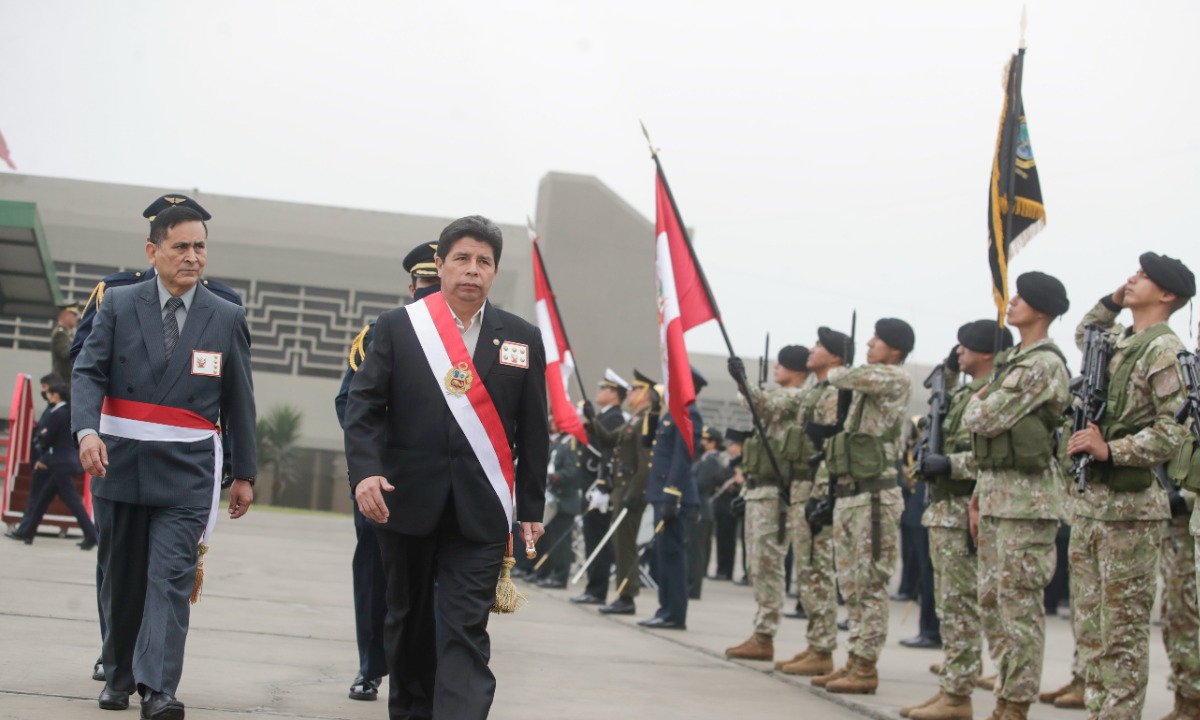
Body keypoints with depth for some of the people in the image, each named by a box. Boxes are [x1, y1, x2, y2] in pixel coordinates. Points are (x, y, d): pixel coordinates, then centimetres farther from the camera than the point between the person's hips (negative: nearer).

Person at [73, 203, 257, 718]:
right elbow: (88, 372, -5)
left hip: (186, 472, -1)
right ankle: (118, 677, 26)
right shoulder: (118, 305, 3)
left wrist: (244, 474, 8)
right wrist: (87, 429, -23)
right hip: (119, 462, 1)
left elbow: (239, 401, 8)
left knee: (171, 576, -12)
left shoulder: (227, 318, 4)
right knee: (121, 577, 11)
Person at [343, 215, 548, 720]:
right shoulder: (397, 327, 3)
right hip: (407, 500, 1)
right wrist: (365, 470, -18)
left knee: (466, 629, -8)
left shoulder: (522, 338, 6)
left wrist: (531, 507, 4)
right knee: (408, 617, 14)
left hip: (480, 508, -1)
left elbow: (533, 430, 7)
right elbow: (363, 405, -2)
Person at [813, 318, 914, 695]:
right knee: (851, 583, 11)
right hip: (847, 495, 9)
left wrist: (834, 373, 3)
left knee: (870, 584, -6)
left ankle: (866, 667, -4)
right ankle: (856, 661, 16)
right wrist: (825, 481, 17)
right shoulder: (862, 389, 18)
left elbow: (849, 377, -19)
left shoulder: (896, 380, -9)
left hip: (875, 497, -9)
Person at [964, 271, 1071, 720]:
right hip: (996, 492, 10)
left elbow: (985, 419, -18)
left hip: (1026, 496, -10)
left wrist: (975, 404, 5)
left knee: (1020, 603, -6)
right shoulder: (1012, 361, 18)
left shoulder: (1044, 365, -12)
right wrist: (979, 495, 16)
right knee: (991, 600, 12)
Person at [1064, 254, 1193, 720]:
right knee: (1089, 625, 11)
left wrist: (1110, 450, -23)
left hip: (1128, 506, -9)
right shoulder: (1117, 343, 15)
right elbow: (1083, 333, 39)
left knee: (1122, 629, -5)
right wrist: (1113, 301, 21)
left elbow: (1174, 432, -17)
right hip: (1090, 500, 9)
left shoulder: (1164, 350, -10)